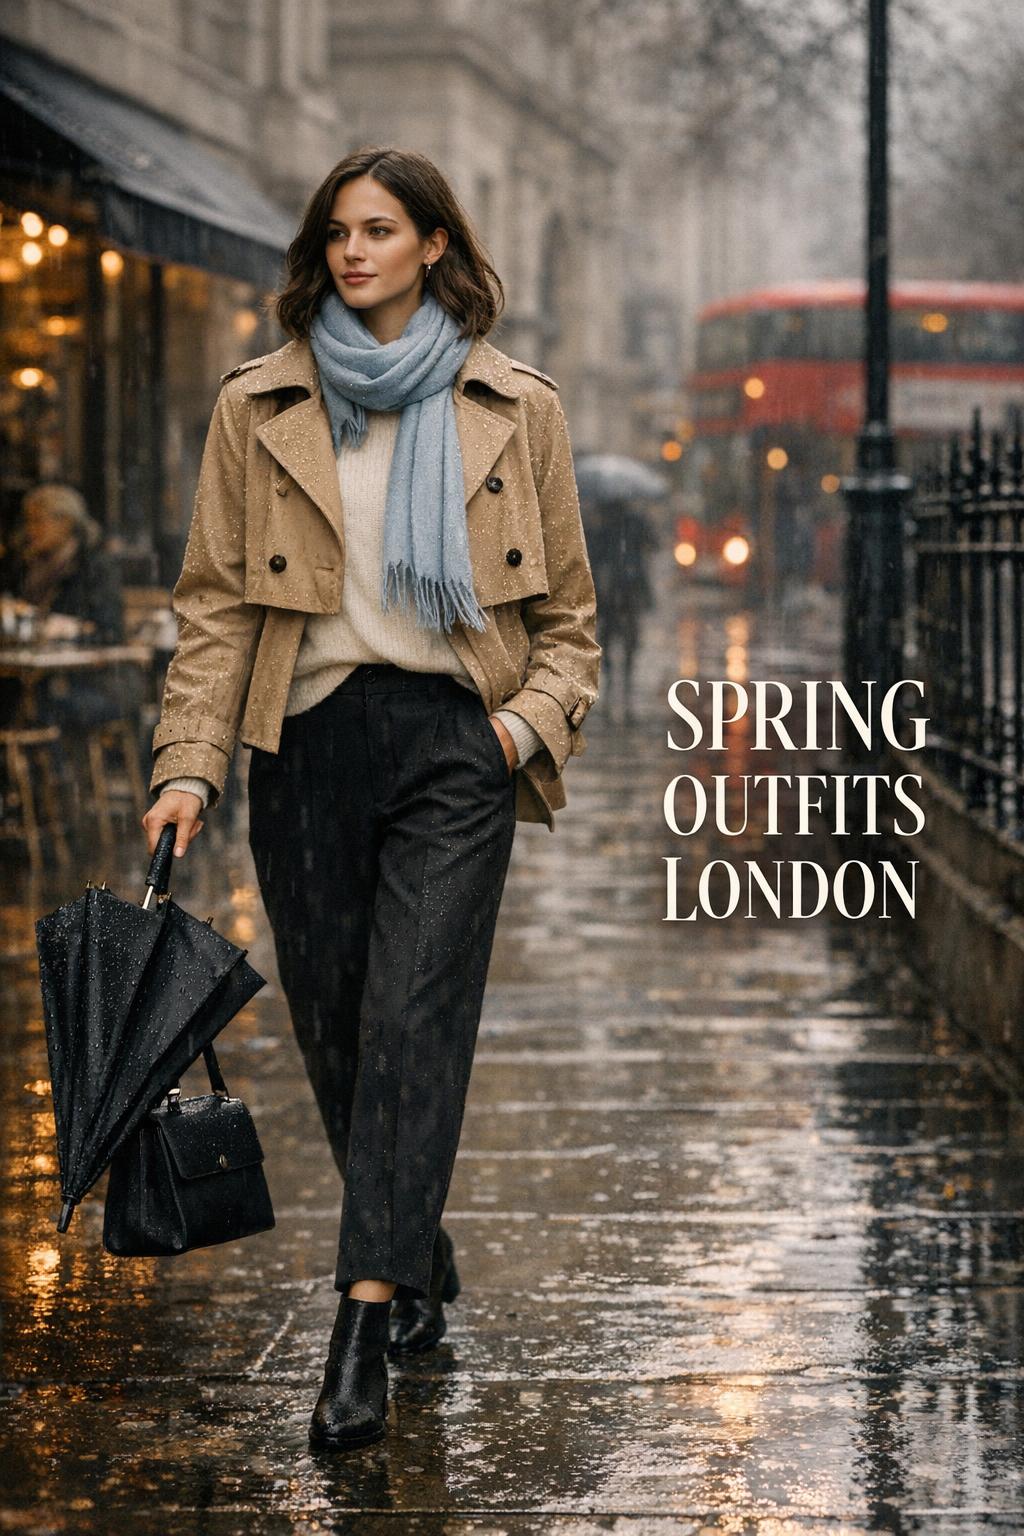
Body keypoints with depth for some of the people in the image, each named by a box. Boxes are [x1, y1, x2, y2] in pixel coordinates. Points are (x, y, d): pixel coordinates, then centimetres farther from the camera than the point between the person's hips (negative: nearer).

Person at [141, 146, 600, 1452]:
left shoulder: (515, 411, 7)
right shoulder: (259, 408, 7)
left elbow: (568, 609, 12)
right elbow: (214, 601, 6)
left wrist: (534, 719, -5)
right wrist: (188, 766, -4)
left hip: (455, 742, -2)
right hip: (311, 743, 2)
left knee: (415, 1018, -13)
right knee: (334, 1029, 7)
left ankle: (366, 1322, -16)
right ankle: (423, 1269, 28)